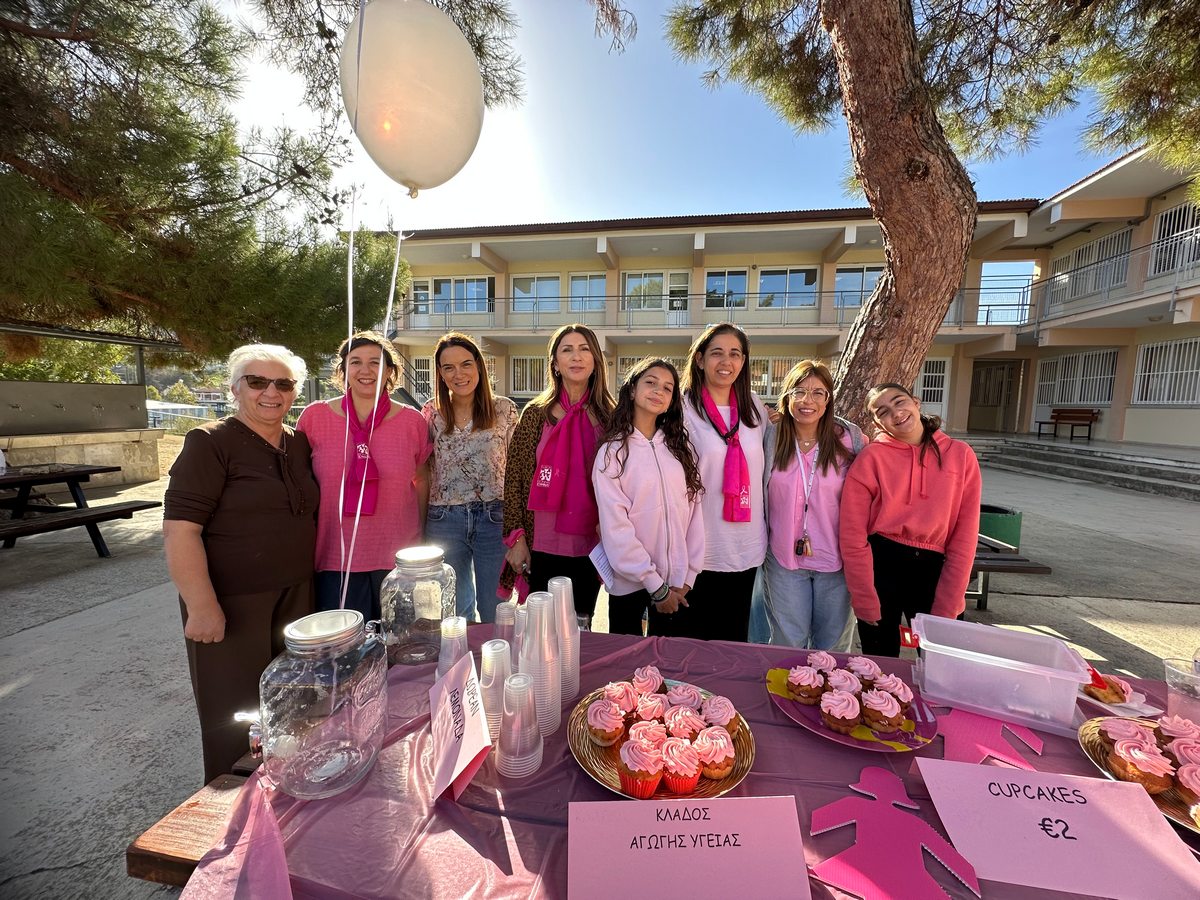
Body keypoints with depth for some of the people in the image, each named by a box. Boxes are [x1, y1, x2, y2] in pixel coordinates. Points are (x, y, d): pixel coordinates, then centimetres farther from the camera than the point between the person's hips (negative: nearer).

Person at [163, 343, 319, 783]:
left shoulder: (299, 444, 7)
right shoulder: (211, 443, -10)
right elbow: (179, 528, -16)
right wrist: (201, 605, -20)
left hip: (296, 595, 6)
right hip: (232, 603, -5)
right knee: (236, 716, 8)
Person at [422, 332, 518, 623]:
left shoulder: (504, 409, -2)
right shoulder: (431, 413, 3)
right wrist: (423, 522, 4)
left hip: (494, 518, -2)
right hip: (444, 520, 2)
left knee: (495, 613, 12)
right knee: (454, 612, 20)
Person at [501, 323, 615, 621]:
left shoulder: (609, 416, 0)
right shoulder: (535, 413, -3)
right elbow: (513, 480, -2)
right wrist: (516, 538, -6)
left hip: (590, 547, 1)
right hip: (542, 547, -1)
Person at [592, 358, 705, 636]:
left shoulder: (680, 447, 4)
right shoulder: (612, 452, -8)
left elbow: (694, 512, 1)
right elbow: (615, 529, -13)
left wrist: (687, 577, -4)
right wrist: (656, 586, -13)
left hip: (675, 585, 3)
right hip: (629, 583, -3)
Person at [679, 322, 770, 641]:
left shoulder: (755, 409, 7)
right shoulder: (684, 409, -9)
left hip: (746, 550, 5)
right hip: (699, 551, -4)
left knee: (735, 637, 19)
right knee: (693, 638, 11)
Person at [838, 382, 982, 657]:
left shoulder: (961, 455, 1)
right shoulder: (871, 458, -7)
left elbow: (965, 535, 0)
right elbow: (852, 535, -8)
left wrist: (946, 609, -4)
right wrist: (867, 605, -8)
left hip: (934, 569, 2)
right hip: (880, 564, -2)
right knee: (881, 664, 13)